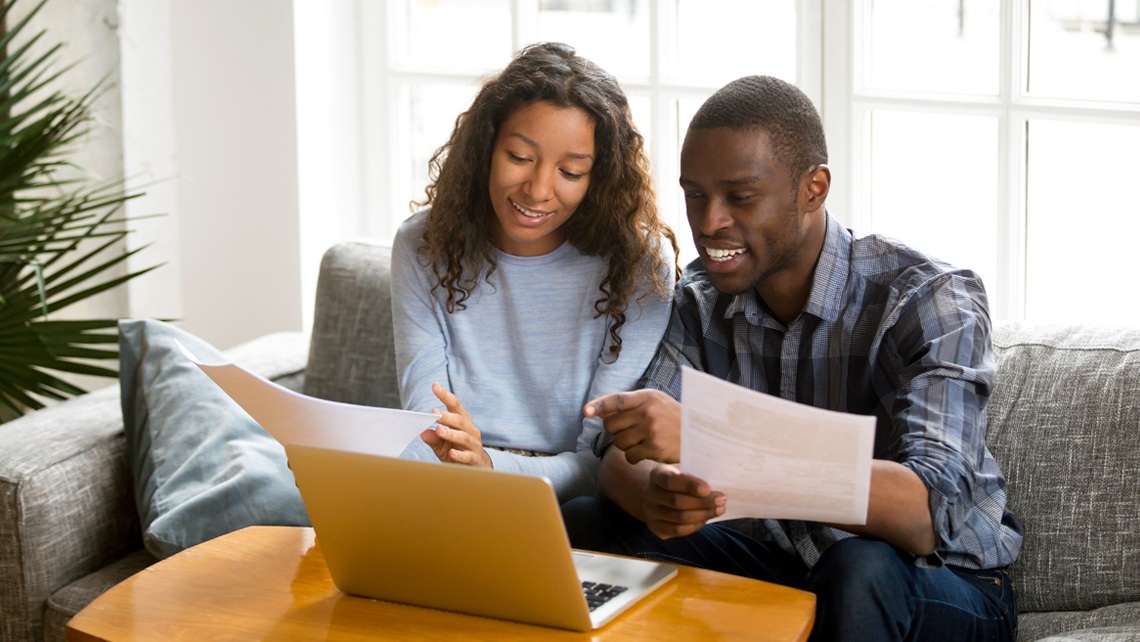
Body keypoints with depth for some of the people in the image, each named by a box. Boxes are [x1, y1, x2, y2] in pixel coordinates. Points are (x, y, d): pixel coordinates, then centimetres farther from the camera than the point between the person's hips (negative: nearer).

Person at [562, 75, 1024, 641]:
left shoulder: (929, 301, -21)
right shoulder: (702, 298, -1)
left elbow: (927, 514, -35)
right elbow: (621, 457, -7)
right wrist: (654, 492, -34)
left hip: (945, 585, -4)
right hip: (780, 564, 4)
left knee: (861, 572, -37)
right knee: (583, 526, -14)